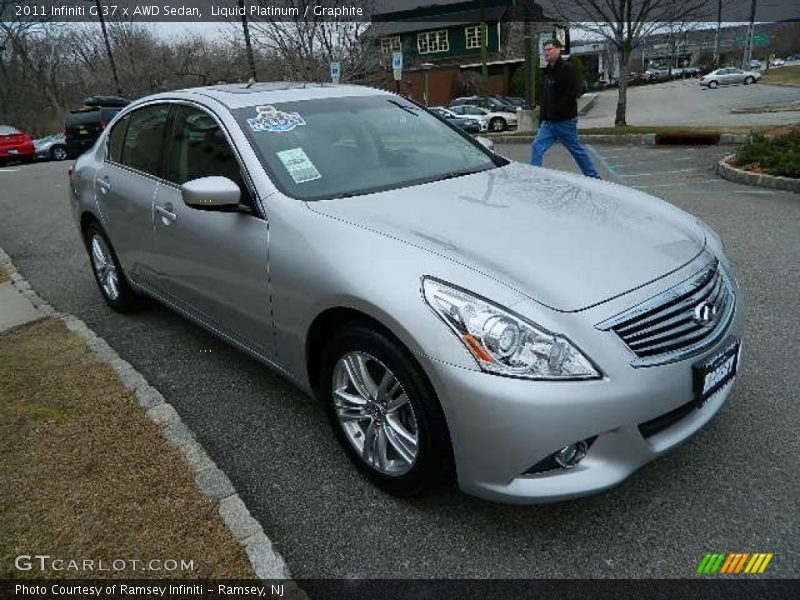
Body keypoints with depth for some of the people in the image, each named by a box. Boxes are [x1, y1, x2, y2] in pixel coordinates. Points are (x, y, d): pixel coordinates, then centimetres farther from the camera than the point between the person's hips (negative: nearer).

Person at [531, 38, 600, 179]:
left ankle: (594, 177, 20)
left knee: (577, 150, 5)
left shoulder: (566, 69, -11)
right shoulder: (548, 71, 15)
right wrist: (542, 118, 14)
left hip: (565, 121, -8)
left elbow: (574, 92, -21)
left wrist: (557, 109, -22)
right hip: (548, 122, 8)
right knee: (537, 147, -5)